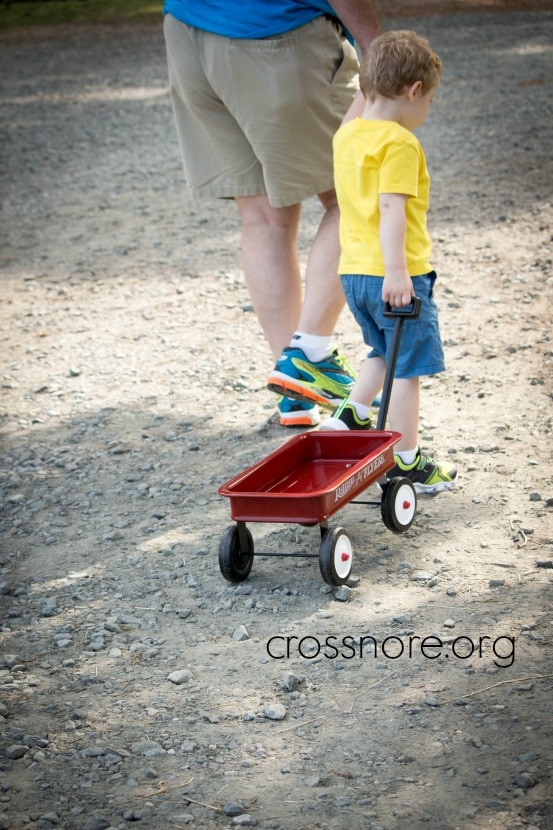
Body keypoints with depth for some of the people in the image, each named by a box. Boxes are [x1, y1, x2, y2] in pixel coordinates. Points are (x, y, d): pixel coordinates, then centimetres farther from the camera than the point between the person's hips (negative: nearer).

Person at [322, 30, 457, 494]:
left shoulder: (346, 135, 10)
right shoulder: (400, 144, -16)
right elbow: (391, 209, -24)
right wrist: (395, 271, -28)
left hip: (354, 271, 8)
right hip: (396, 276, -8)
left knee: (384, 353, 27)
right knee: (408, 367, 1)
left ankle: (351, 417, 19)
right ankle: (405, 462, 6)